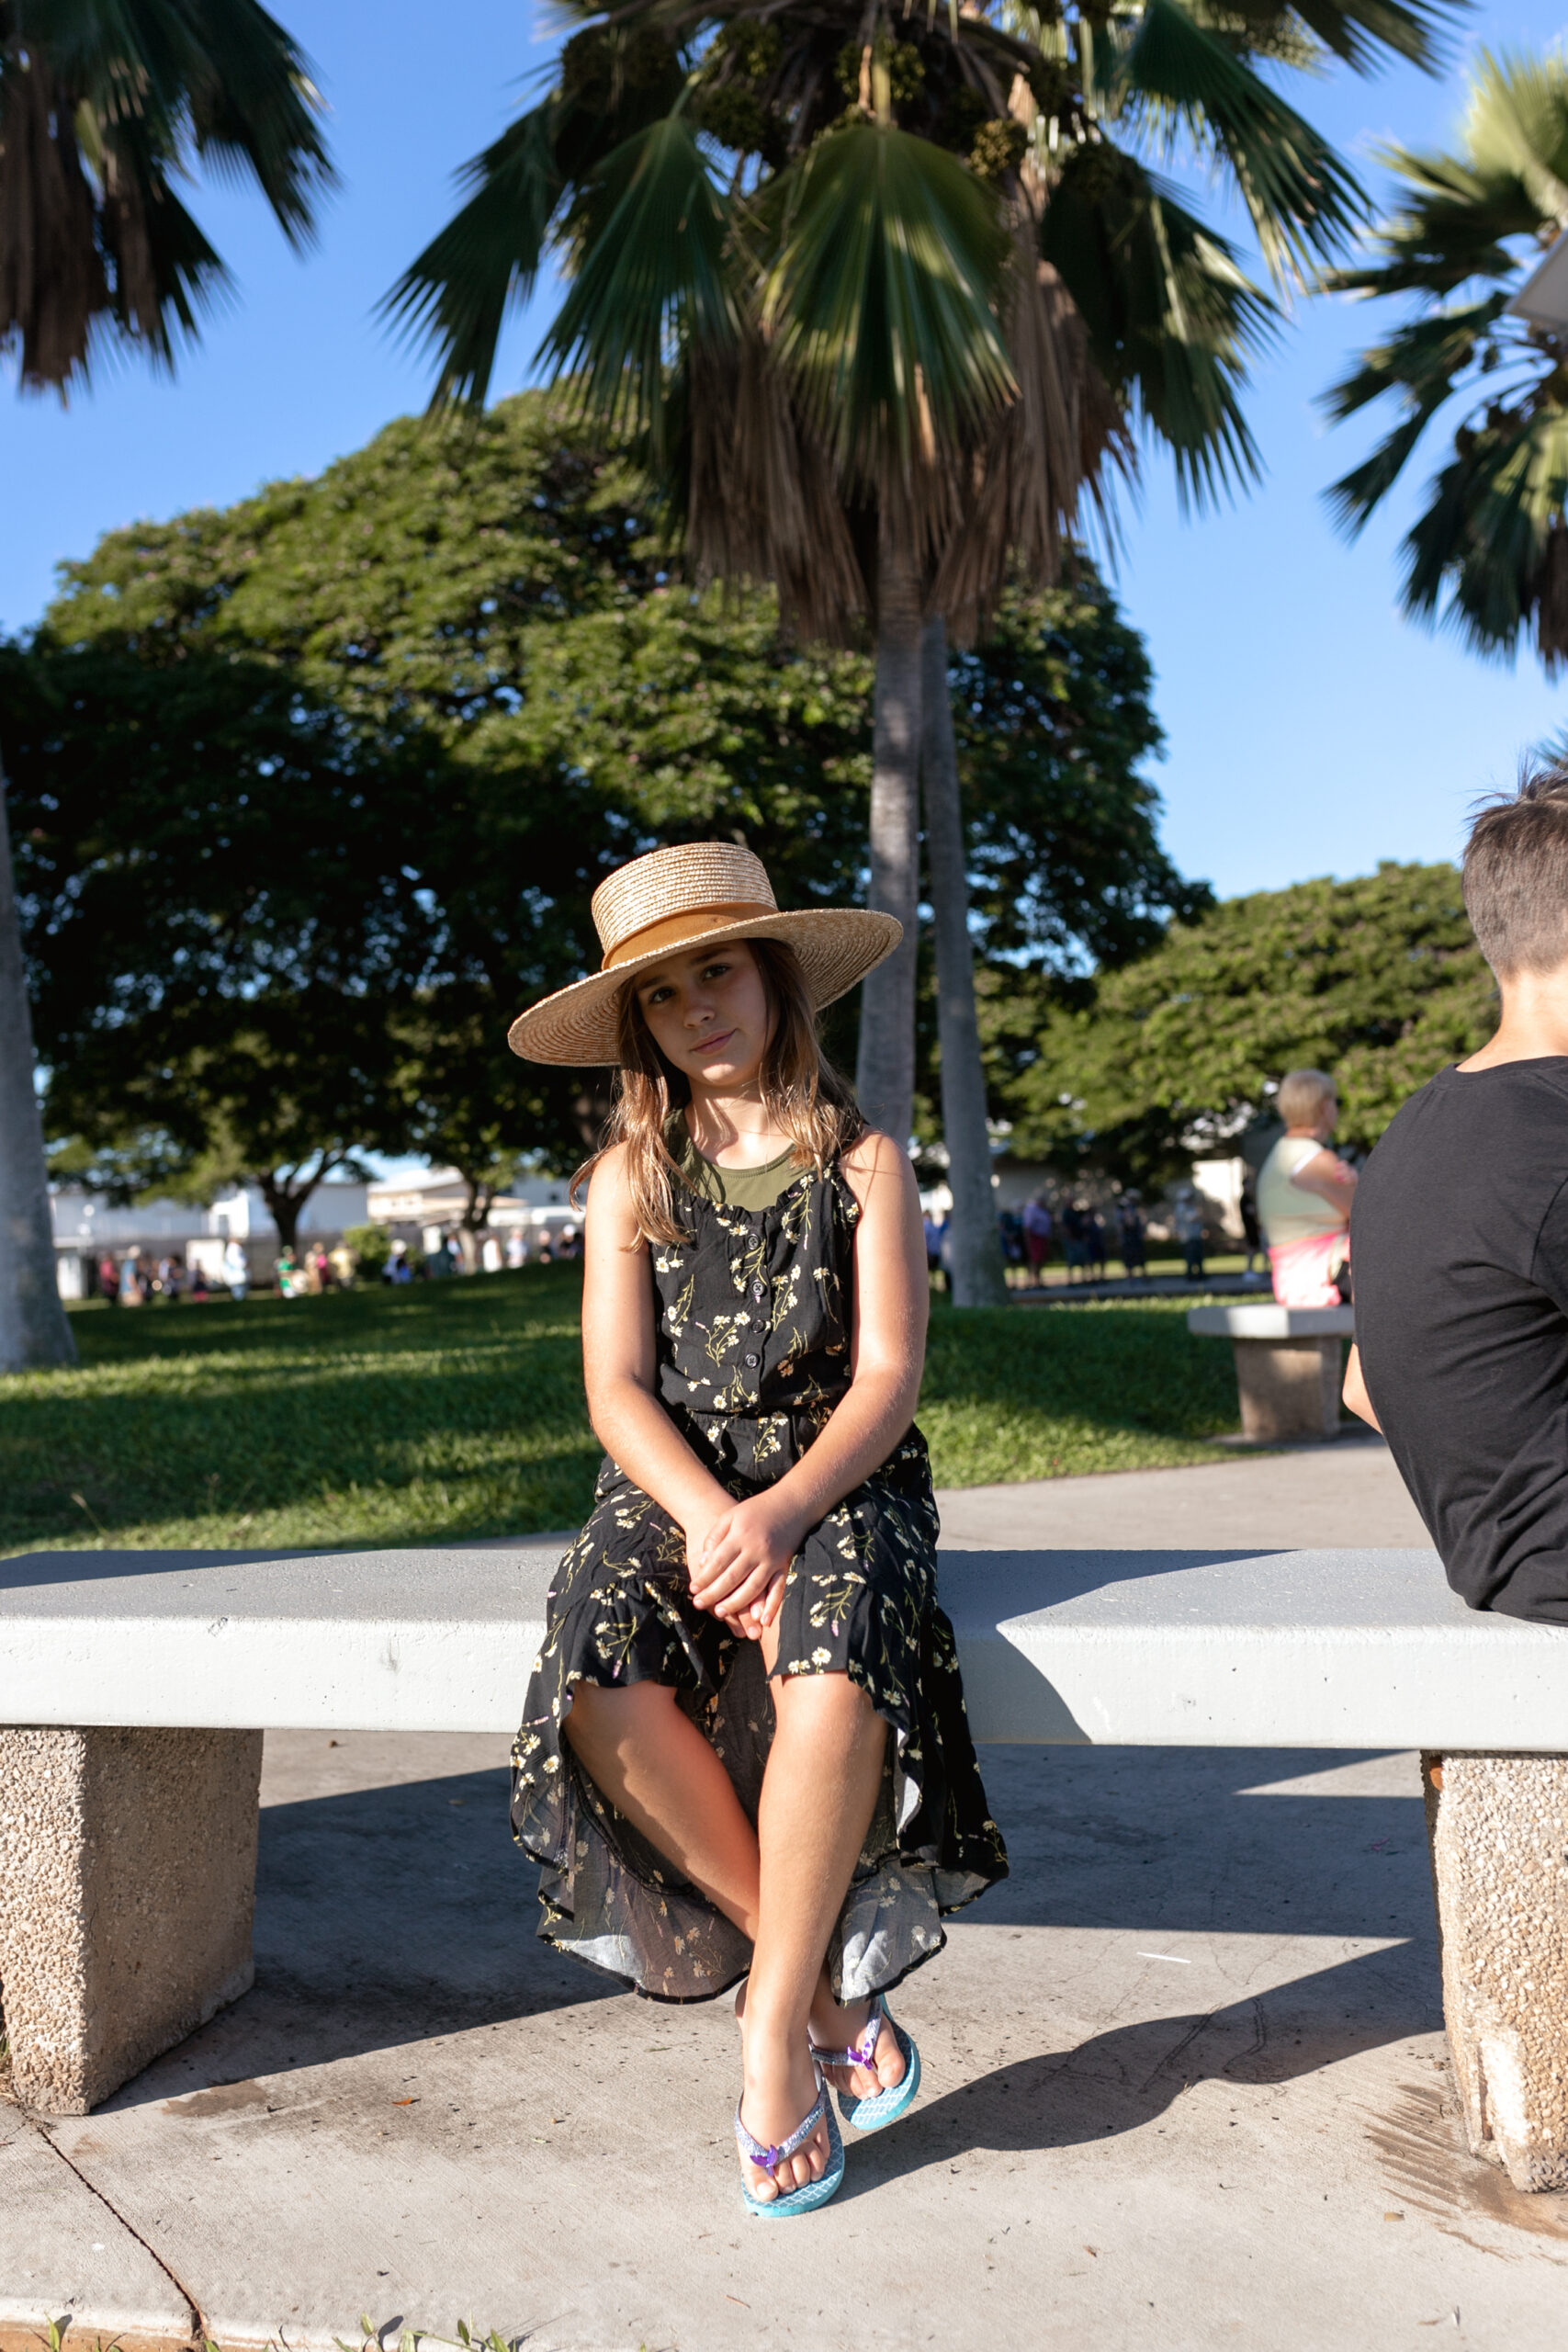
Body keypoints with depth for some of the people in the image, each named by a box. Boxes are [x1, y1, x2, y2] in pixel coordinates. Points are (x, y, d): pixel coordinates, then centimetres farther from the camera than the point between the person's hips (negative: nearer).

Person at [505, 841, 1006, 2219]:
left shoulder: (863, 1160, 5)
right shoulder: (629, 1176, 9)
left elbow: (888, 1378, -4)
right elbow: (618, 1390, 0)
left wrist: (779, 1515, -21)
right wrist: (707, 1519, -20)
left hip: (838, 1476, -2)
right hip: (674, 1483, 2)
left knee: (832, 1671, -35)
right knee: (604, 1681, -30)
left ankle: (775, 2022, -14)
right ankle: (826, 1980, -11)